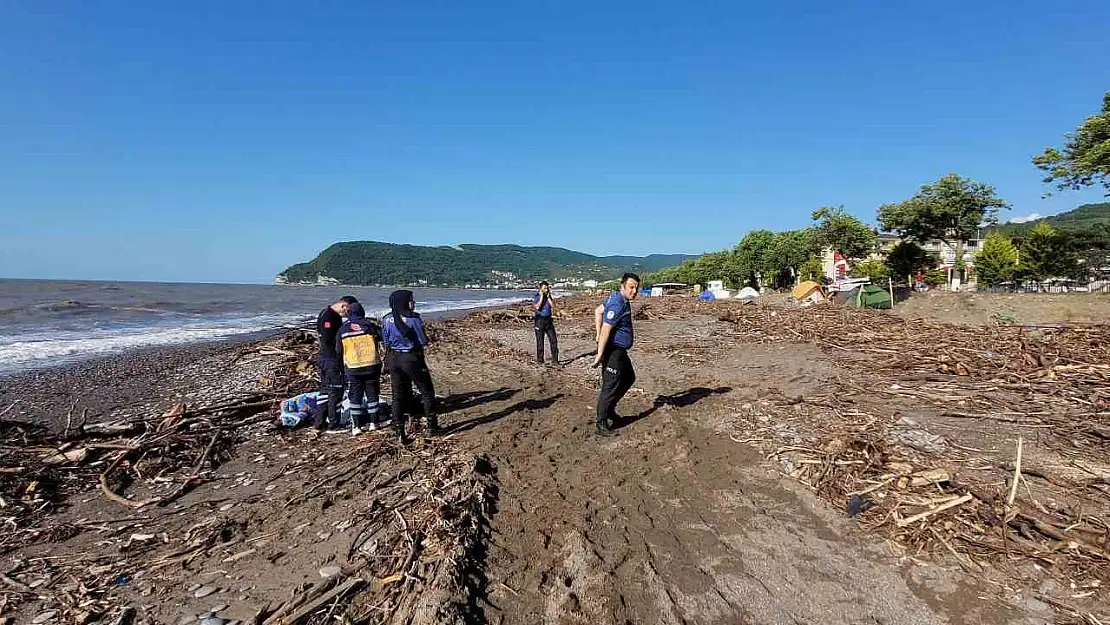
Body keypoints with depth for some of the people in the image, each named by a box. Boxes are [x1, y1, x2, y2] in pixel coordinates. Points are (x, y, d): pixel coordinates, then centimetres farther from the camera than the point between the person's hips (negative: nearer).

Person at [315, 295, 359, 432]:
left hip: (324, 358, 10)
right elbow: (328, 340, -24)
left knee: (325, 390, 15)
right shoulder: (328, 316, -19)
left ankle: (319, 422, 21)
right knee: (336, 391, 0)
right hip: (332, 359, -10)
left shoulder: (334, 315, 12)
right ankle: (333, 424, 8)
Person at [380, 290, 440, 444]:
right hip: (412, 358, -5)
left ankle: (400, 432, 11)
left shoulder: (386, 319, 0)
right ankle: (432, 425, 17)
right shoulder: (413, 318, -16)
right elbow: (423, 341, -12)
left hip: (394, 359, 5)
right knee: (426, 391, 12)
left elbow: (385, 342, 8)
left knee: (398, 395, 10)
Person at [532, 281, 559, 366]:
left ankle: (555, 360, 3)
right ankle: (540, 360, 16)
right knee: (540, 341, 3)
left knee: (554, 340, -1)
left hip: (548, 320, 5)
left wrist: (548, 296, -6)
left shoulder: (548, 296, 10)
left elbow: (552, 305, -5)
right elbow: (537, 307, -22)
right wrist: (541, 296, -16)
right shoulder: (536, 297, -5)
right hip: (539, 320, -5)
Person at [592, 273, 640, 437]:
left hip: (619, 350, 11)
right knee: (610, 386, -5)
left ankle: (610, 409, 30)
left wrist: (598, 336, 16)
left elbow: (598, 311, 19)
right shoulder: (618, 305, -22)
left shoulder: (617, 298, 9)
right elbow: (606, 330, -25)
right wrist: (600, 354, -24)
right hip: (613, 350, -11)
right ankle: (602, 425, 3)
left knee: (629, 378, 23)